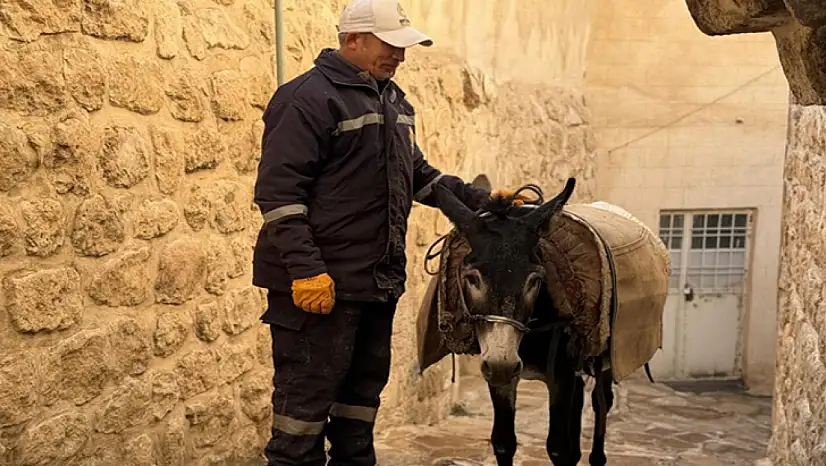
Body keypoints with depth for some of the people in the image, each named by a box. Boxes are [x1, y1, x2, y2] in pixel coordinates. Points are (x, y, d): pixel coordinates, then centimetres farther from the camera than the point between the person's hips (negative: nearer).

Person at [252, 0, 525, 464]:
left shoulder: (395, 101, 14)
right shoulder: (309, 98, -13)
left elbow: (418, 174, 23)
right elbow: (279, 191, -18)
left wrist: (480, 198, 12)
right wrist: (305, 269, -25)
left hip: (379, 281, 9)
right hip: (322, 283, -9)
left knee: (365, 384, 19)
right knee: (309, 390, 0)